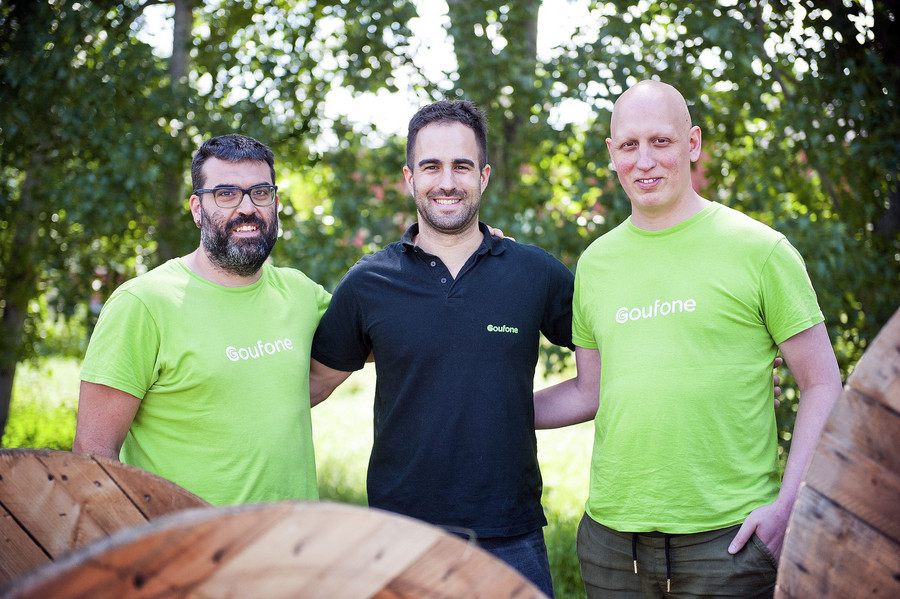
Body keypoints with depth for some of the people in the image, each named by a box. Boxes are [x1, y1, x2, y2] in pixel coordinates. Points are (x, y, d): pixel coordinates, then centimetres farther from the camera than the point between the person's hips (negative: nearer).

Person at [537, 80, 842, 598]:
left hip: (729, 536, -4)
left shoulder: (759, 249, -4)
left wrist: (787, 505, -11)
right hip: (611, 534, 4)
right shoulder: (595, 263, 9)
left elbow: (824, 385, -3)